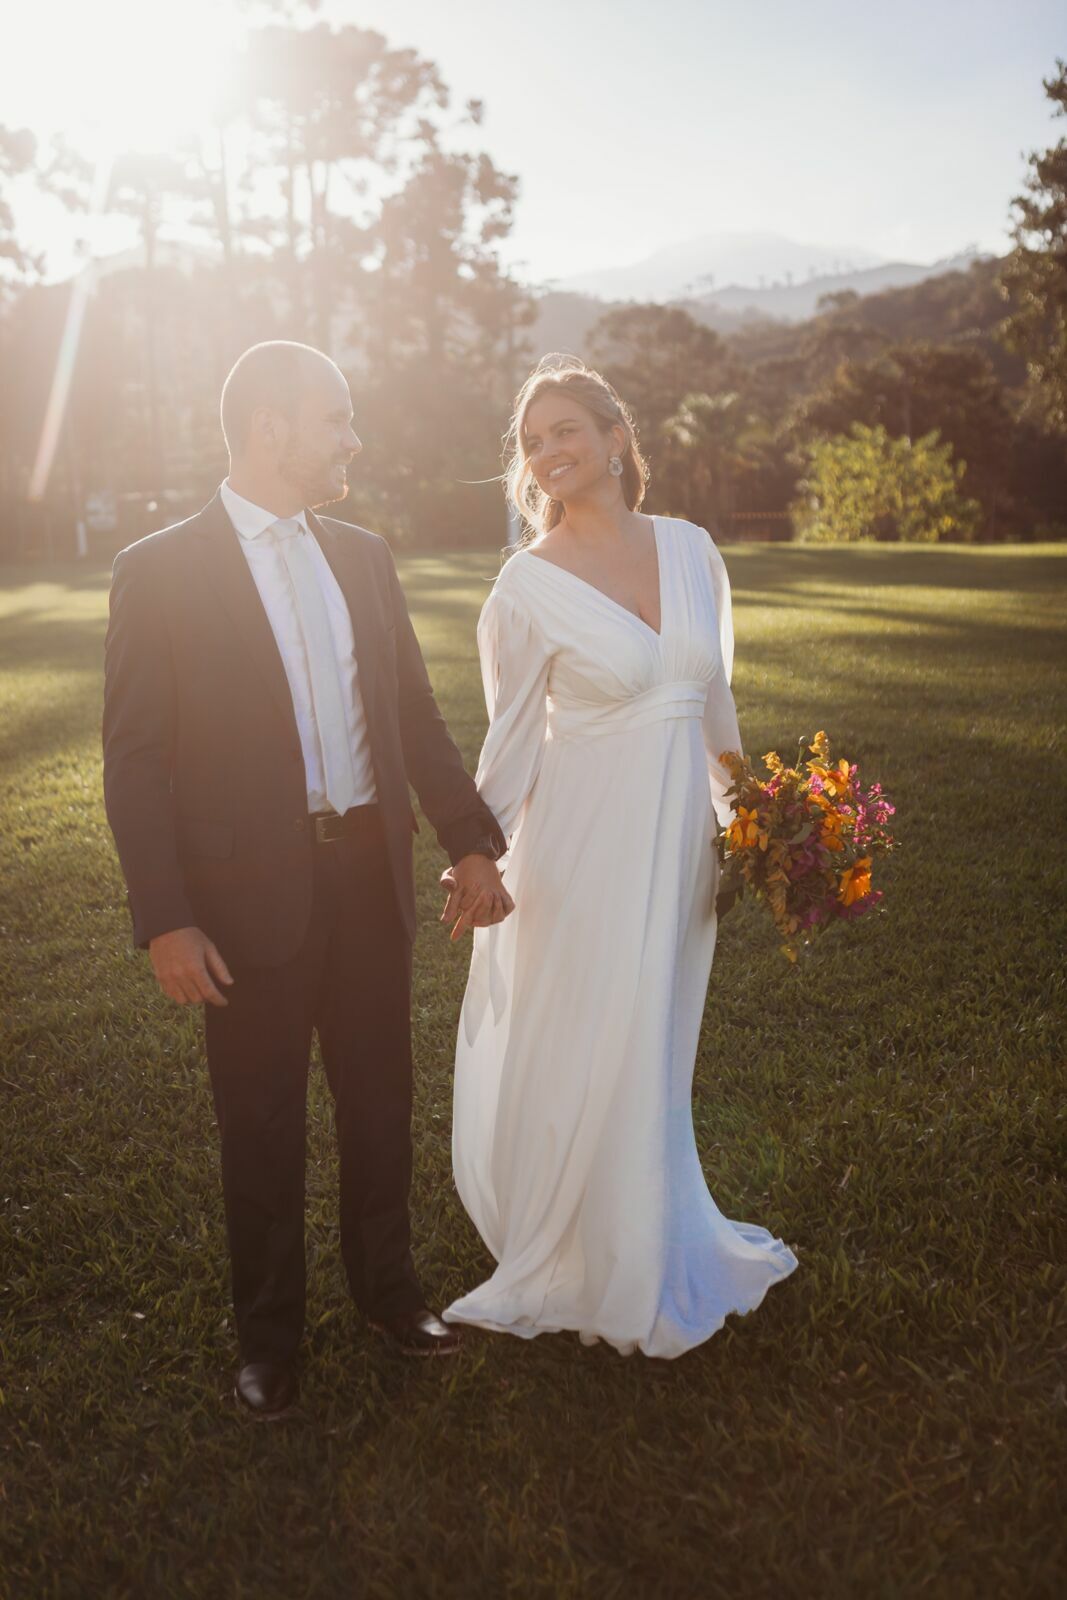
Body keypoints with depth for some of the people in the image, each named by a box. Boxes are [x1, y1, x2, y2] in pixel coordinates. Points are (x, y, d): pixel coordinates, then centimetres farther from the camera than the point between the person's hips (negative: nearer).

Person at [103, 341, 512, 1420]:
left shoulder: (363, 558, 7)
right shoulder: (161, 572, -9)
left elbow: (414, 713, 11)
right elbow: (134, 757, -10)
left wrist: (471, 841, 5)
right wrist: (164, 920, -15)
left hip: (370, 873, 5)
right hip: (250, 891, -4)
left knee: (380, 1098, 18)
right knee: (262, 1123, 12)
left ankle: (385, 1284, 41)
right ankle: (268, 1331, 34)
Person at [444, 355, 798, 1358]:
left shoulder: (691, 549, 2)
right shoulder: (530, 586, -11)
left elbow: (713, 699, 11)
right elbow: (512, 739, -5)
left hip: (681, 835, 4)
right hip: (586, 844, -4)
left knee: (655, 1049, 19)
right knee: (590, 1056, 7)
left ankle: (660, 1243, 41)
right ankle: (592, 1269, 32)